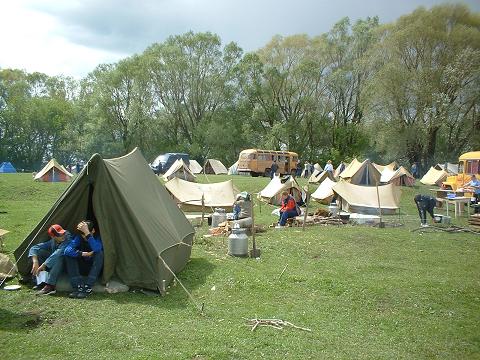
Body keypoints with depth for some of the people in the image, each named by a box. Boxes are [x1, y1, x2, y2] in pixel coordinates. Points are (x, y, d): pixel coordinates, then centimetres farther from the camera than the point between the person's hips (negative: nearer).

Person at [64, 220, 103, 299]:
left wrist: (87, 233, -44)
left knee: (99, 253, -34)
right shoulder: (79, 237, -7)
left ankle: (88, 288, -32)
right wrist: (83, 254, -31)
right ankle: (79, 287, -24)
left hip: (95, 269, -3)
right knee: (68, 254, -18)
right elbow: (67, 250, -21)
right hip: (83, 268, 4)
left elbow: (96, 249, -41)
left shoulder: (98, 237, -18)